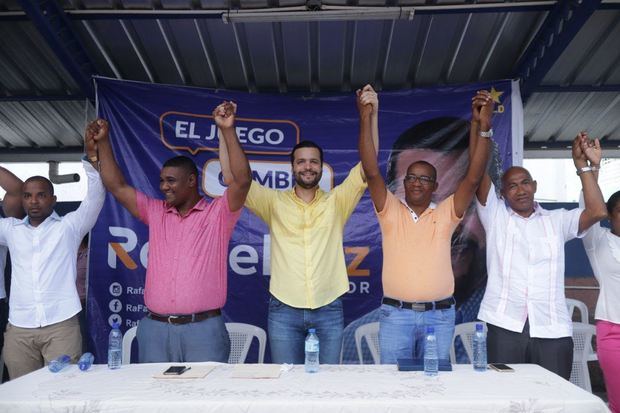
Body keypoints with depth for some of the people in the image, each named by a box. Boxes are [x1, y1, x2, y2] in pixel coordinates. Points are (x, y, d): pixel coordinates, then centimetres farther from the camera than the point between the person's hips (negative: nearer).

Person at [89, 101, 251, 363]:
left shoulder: (218, 213, 0)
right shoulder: (155, 212, 13)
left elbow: (242, 181, -14)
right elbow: (117, 187, 11)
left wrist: (228, 131, -19)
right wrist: (103, 142, 6)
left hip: (203, 330, -4)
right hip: (154, 328, 4)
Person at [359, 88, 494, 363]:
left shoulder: (446, 213, 5)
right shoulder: (390, 211, 3)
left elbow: (473, 178, -6)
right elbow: (371, 172, -8)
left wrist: (484, 126, -14)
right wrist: (365, 119, -15)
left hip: (439, 315, 1)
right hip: (395, 313, -1)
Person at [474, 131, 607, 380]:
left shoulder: (557, 221, 15)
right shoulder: (495, 215, 9)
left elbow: (597, 211, 0)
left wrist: (581, 164, 2)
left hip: (553, 330, 2)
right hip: (503, 326, -1)